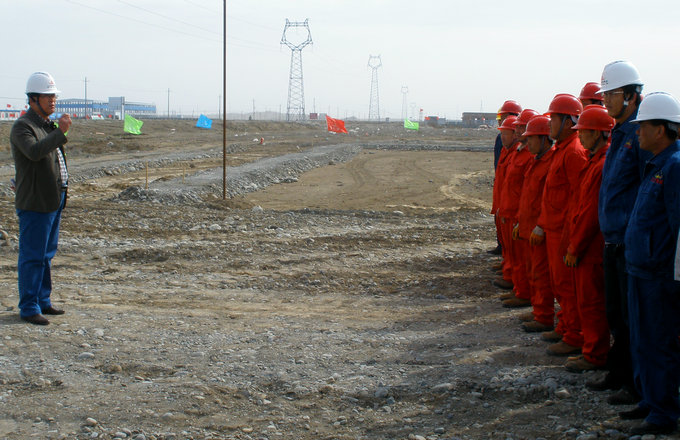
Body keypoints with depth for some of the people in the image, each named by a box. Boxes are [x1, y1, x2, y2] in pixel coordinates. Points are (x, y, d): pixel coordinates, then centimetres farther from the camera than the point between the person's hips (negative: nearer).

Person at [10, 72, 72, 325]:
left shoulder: (48, 126, 18)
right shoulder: (22, 126, -11)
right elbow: (34, 152, -31)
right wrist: (61, 133, -33)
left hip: (54, 200, 9)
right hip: (35, 202, -9)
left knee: (46, 255, 15)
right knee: (32, 256, -6)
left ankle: (42, 301, 23)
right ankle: (29, 307, -1)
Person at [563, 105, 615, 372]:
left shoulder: (604, 165, -20)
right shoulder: (595, 161, 13)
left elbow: (593, 211, -21)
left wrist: (575, 248, -15)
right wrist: (574, 244, 15)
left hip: (592, 248, -10)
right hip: (586, 246, 10)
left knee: (591, 301, -2)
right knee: (587, 300, 15)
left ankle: (595, 356, 6)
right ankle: (592, 349, 24)